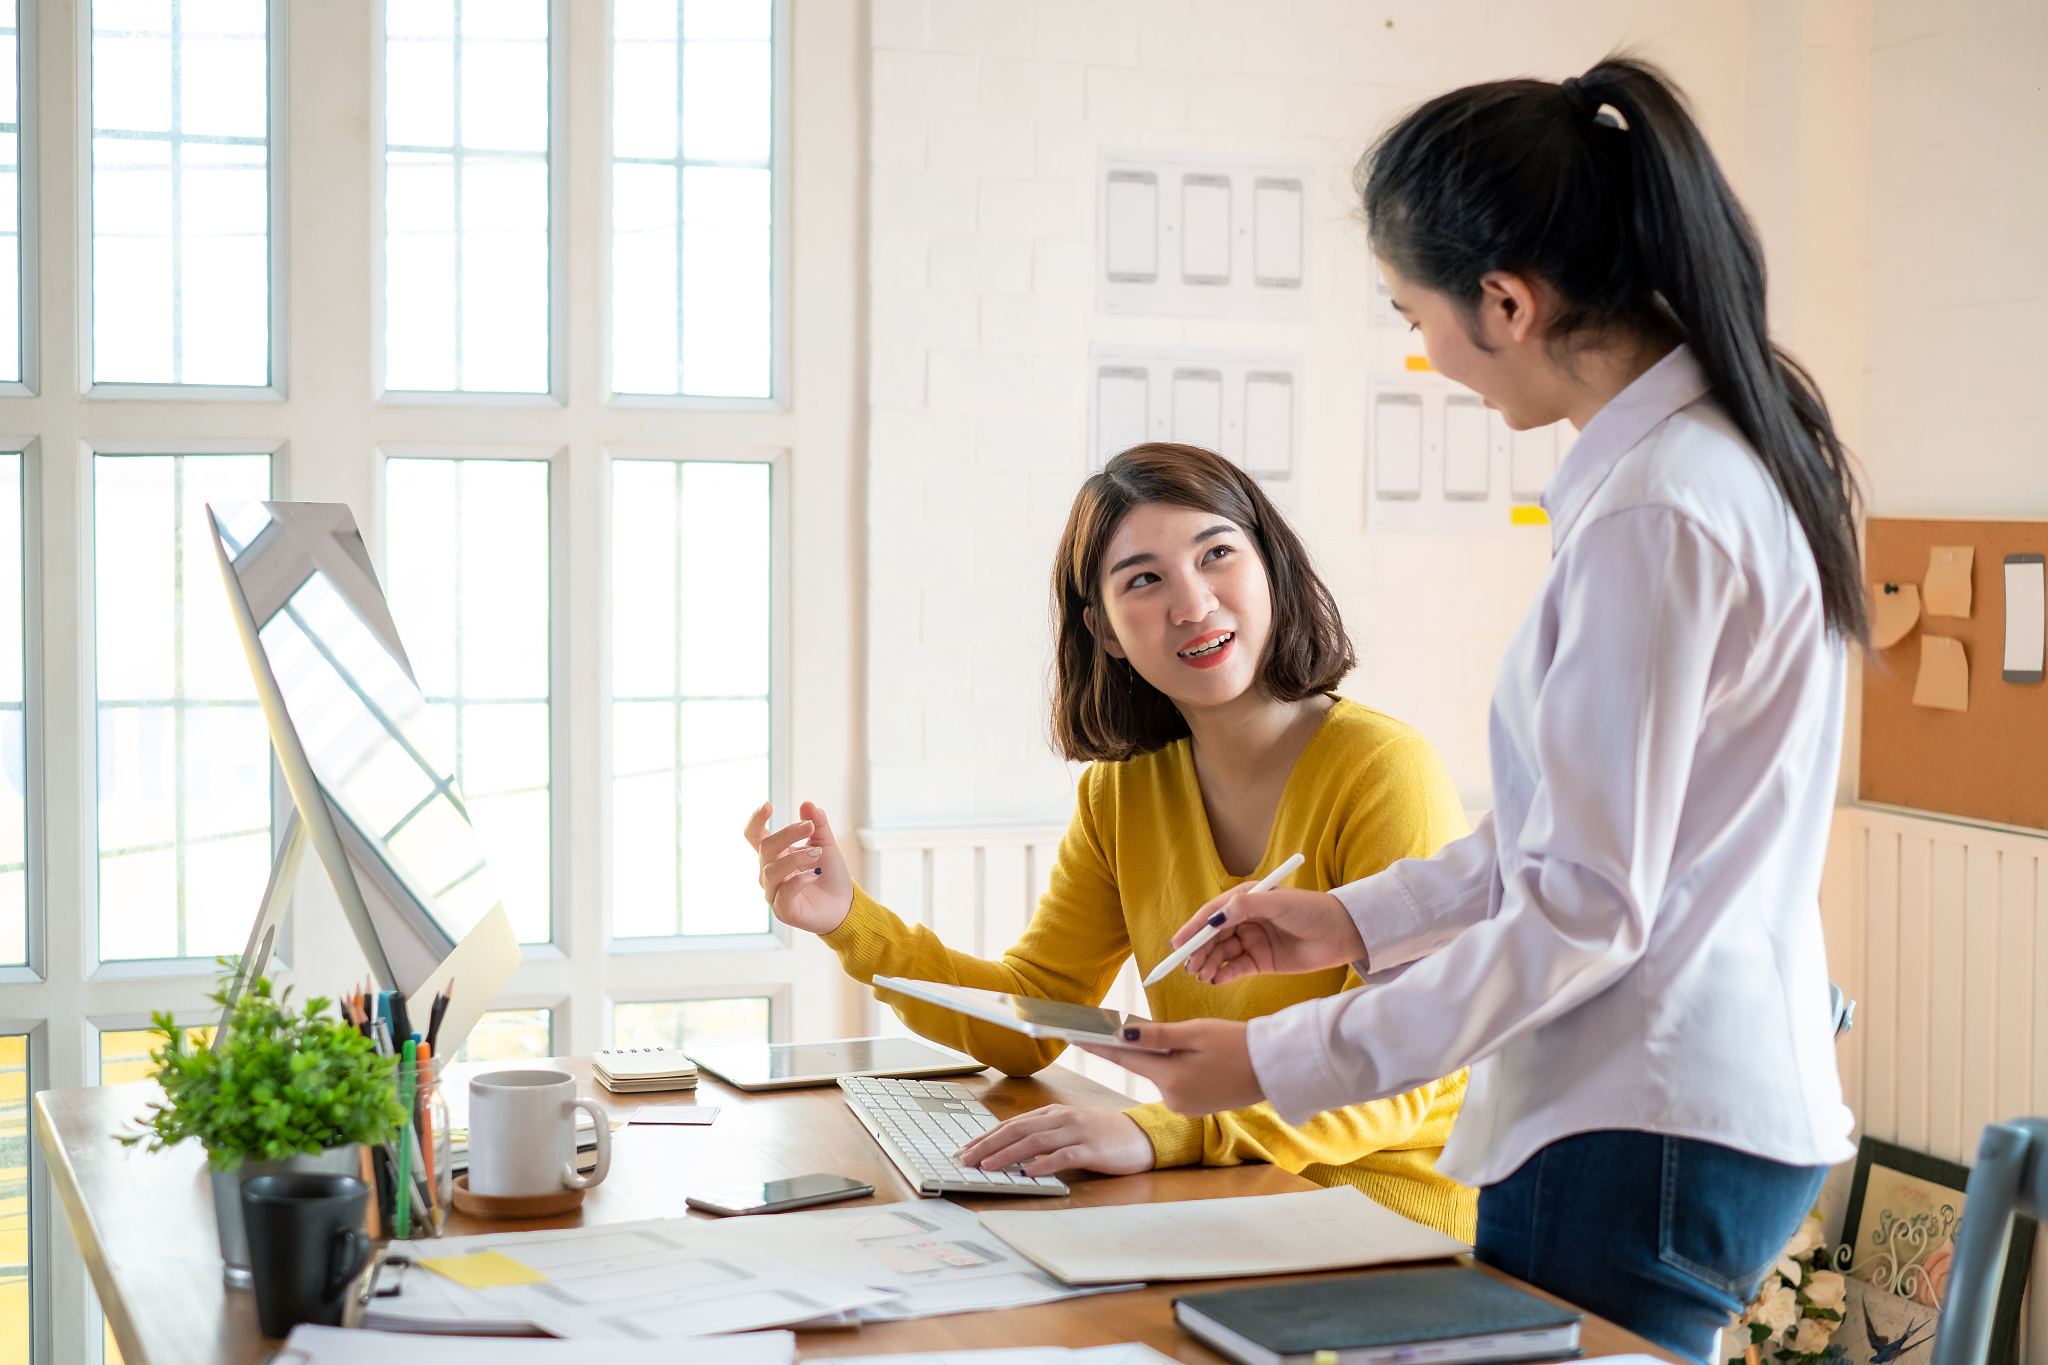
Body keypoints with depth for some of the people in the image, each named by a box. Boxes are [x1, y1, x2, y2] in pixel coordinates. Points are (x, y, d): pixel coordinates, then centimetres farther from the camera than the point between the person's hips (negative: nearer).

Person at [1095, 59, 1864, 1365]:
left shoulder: (1655, 517, -21)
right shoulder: (1739, 445, 10)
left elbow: (1583, 911, -20)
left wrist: (1277, 1064, -14)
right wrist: (1360, 919, 16)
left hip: (1643, 1138, -10)